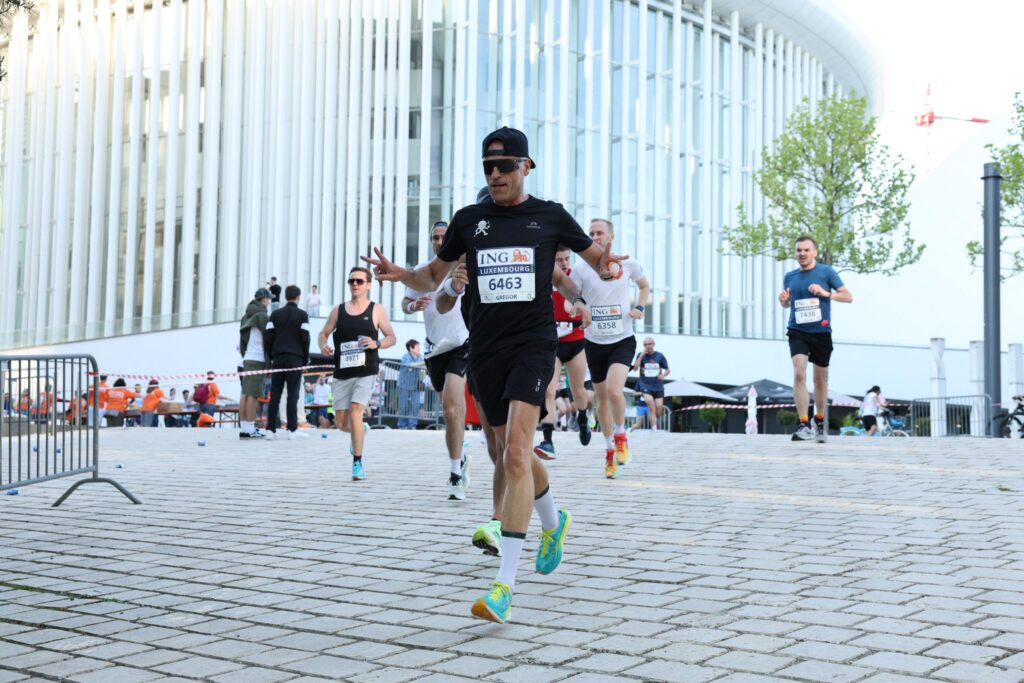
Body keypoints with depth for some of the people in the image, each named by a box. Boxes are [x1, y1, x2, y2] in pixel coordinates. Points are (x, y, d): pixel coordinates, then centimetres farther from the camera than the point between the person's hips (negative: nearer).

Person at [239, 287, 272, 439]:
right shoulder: (263, 316, -9)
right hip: (258, 359, -8)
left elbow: (242, 340, 17)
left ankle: (243, 428, 7)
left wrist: (244, 353, 18)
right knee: (253, 395, -9)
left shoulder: (247, 317, 16)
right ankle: (251, 429, -11)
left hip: (247, 358, 8)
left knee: (245, 394, 7)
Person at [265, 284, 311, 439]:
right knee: (293, 394, -3)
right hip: (295, 359, -3)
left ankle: (271, 429, 0)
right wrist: (306, 359, 3)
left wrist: (271, 357, 13)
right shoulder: (302, 315, 0)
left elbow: (268, 337, 6)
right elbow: (305, 338, -5)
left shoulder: (275, 314, 10)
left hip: (278, 358, 3)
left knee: (275, 394, 3)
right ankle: (292, 429, -5)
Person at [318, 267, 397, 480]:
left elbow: (391, 337, 5)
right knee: (341, 422, 7)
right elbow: (323, 333, 15)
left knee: (355, 411, -20)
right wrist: (323, 346, -8)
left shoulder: (376, 310, 2)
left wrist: (376, 344, -15)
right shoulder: (338, 310, 8)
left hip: (366, 372, -3)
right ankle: (359, 432, 44)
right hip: (342, 373, 3)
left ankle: (358, 463, -10)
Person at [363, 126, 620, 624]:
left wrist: (605, 266, 0)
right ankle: (554, 523, 46)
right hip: (485, 350, 4)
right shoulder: (468, 220, 10)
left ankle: (503, 586, -21)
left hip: (533, 344, -4)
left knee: (515, 453, -19)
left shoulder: (550, 216, 5)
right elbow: (432, 278, 18)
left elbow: (595, 256, 20)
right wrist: (399, 274, 0)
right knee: (515, 454, 14)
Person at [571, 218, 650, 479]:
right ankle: (610, 449, 27)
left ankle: (620, 436, 6)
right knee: (602, 397, 10)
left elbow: (645, 286, 17)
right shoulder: (581, 269, -3)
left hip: (622, 340, -2)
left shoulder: (628, 264, -2)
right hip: (594, 342, 2)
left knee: (614, 391, -22)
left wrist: (639, 307, 0)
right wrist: (578, 306, -17)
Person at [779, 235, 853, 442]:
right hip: (797, 332, 1)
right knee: (799, 374, -19)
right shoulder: (790, 277, 9)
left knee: (820, 379, 10)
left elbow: (848, 297, -1)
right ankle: (804, 425, -20)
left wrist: (826, 293, -16)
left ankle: (819, 422, 31)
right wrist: (783, 300, -1)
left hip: (821, 332, -1)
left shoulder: (826, 272, 0)